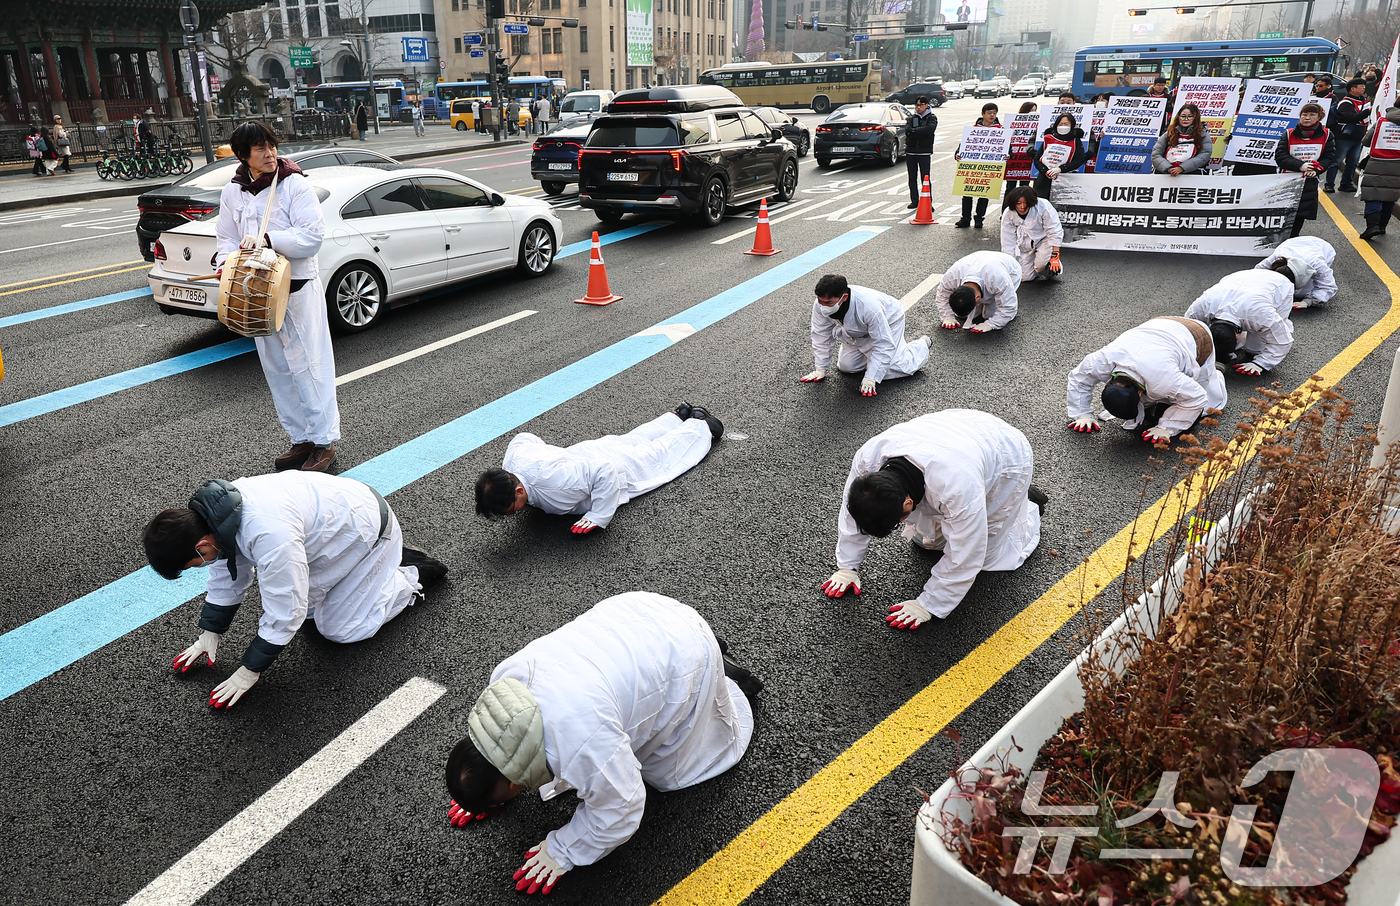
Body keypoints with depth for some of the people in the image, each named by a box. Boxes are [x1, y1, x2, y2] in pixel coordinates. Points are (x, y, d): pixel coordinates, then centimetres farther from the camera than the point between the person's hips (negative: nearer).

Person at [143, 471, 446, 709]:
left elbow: (284, 613, -31)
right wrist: (210, 632, 5)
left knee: (340, 628, 0)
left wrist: (249, 671, -20)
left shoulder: (270, 537, -42)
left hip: (366, 531, -8)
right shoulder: (214, 508, -13)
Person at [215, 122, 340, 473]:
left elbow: (313, 234, -15)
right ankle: (301, 439, 23)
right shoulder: (232, 193, 7)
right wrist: (228, 264, -9)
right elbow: (226, 238, 12)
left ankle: (324, 441, 5)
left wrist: (267, 239, -25)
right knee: (277, 370, 11)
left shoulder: (295, 184, -7)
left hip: (299, 289, -5)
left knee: (309, 365, -4)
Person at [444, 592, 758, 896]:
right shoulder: (505, 678, -16)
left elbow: (618, 809, -23)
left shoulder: (580, 743, -41)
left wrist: (562, 852, -11)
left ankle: (728, 685, 25)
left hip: (683, 657, -7)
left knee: (668, 772, 12)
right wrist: (488, 787, 17)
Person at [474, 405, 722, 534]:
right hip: (591, 450, 6)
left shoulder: (553, 483, -48)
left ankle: (702, 425, 45)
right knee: (636, 439, 33)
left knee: (664, 452, 22)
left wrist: (598, 517, -39)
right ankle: (680, 416, 55)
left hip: (615, 466, -6)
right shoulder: (513, 455, -25)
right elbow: (525, 437, -3)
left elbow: (606, 472, -44)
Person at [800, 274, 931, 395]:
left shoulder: (869, 307, -45)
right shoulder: (820, 305, -30)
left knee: (888, 371, -13)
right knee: (845, 366, -1)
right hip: (859, 332, 5)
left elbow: (884, 344, -36)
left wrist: (870, 378, -38)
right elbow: (822, 335, -14)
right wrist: (821, 369, -12)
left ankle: (922, 345, 14)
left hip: (888, 321, -5)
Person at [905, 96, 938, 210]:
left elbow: (929, 129, -17)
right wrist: (921, 133, -15)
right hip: (910, 151, 3)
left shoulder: (932, 118, 4)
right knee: (912, 178, 7)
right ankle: (914, 201, 16)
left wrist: (914, 131, -14)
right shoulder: (911, 118, 12)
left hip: (925, 152, -3)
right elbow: (907, 130, -7)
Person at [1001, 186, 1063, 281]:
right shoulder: (1008, 215, -17)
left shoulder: (1043, 207, -25)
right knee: (1025, 277, -8)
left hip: (1043, 239, -3)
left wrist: (1055, 257, -26)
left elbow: (1055, 234, -21)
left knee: (1041, 264, -30)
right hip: (1025, 246, 3)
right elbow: (1008, 243, -13)